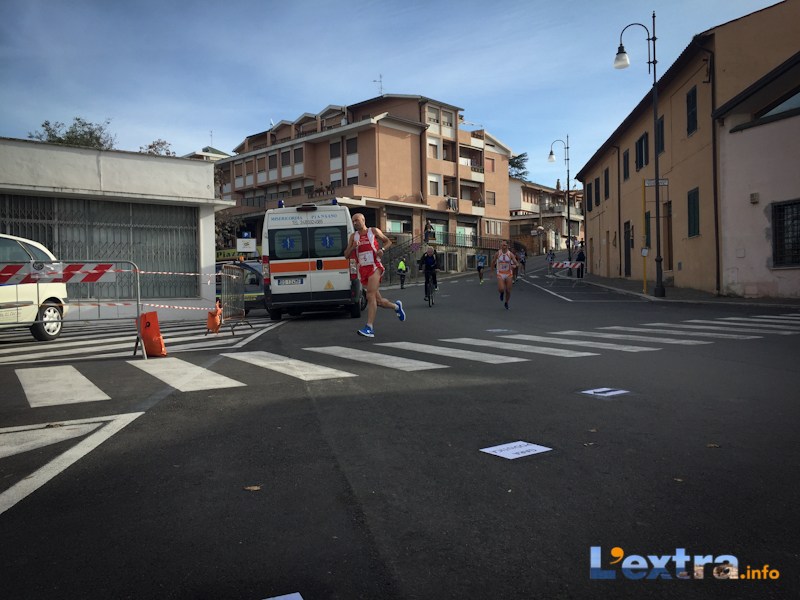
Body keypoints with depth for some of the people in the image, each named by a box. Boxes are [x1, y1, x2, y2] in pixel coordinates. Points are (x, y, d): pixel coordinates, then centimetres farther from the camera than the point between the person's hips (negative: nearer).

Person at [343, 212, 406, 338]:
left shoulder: (374, 231, 7)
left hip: (374, 267, -5)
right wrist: (352, 247, -10)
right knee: (378, 301, 8)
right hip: (363, 270, 5)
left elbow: (388, 241, 16)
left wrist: (382, 249, -5)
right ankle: (396, 306, 38)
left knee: (370, 296, -21)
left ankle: (369, 328, -26)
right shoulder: (354, 236, 15)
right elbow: (346, 254, 11)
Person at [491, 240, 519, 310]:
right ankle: (502, 293, 19)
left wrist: (514, 266, -39)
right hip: (500, 274, 0)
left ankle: (506, 303, 32)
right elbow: (493, 262, 9)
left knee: (508, 291, 4)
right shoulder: (498, 253, -6)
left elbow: (516, 263, -15)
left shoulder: (510, 254, -9)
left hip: (509, 275, 0)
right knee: (501, 289, -21)